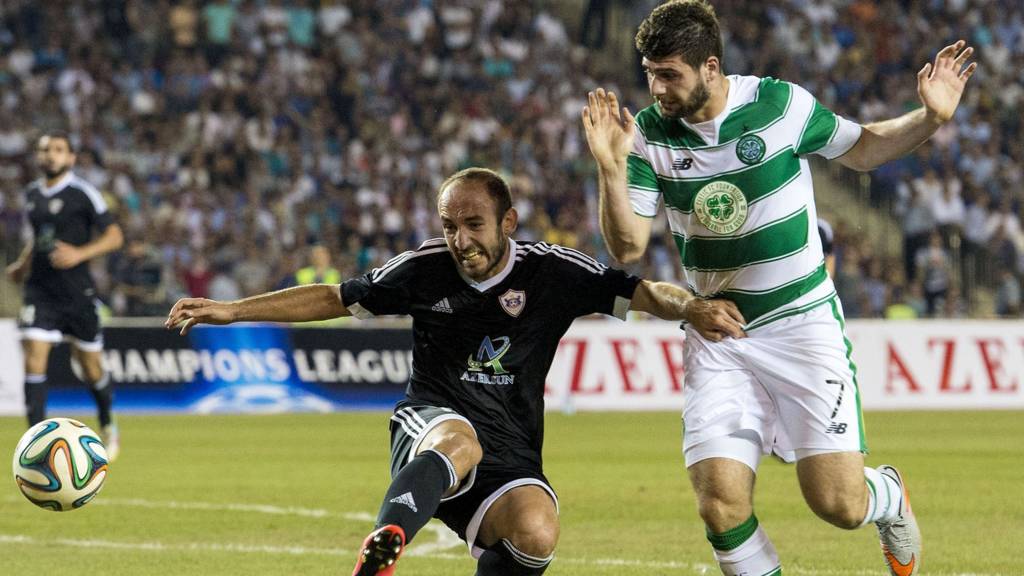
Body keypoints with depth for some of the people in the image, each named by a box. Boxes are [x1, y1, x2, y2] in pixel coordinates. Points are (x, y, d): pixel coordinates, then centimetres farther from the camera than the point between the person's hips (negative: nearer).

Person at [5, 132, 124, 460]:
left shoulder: (82, 194, -7)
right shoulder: (32, 195, 10)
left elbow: (114, 236, -8)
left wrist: (80, 254, -21)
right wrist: (22, 265, 15)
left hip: (78, 293, -4)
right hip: (40, 292, 4)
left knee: (91, 368, 7)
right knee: (33, 360, -13)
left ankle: (108, 427, 35)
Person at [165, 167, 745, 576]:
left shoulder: (551, 271, -3)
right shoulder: (425, 268, 0)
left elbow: (644, 291, -5)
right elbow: (334, 298, 10)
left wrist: (692, 308, -28)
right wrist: (230, 311, 5)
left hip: (510, 459, 1)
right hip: (430, 426, -1)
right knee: (458, 440, -39)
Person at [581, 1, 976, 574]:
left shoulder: (782, 103, -10)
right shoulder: (649, 135, -5)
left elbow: (860, 148, 8)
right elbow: (628, 246, -8)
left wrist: (930, 118, -8)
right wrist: (610, 166, -23)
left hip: (803, 321, -2)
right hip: (717, 339, 2)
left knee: (839, 504, -8)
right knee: (721, 505, -15)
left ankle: (890, 497, 29)